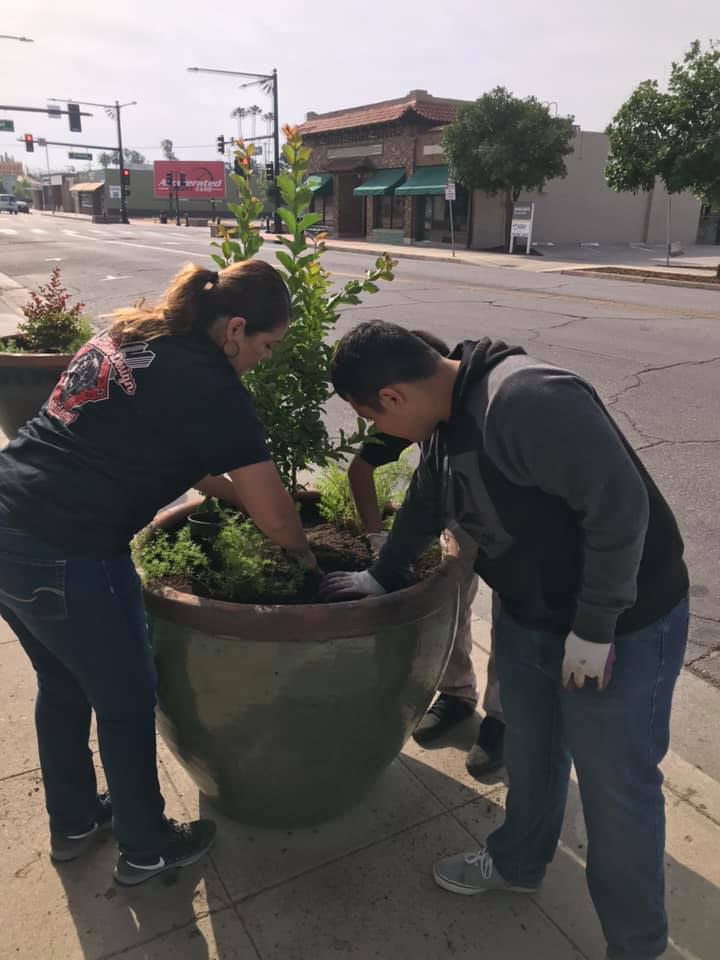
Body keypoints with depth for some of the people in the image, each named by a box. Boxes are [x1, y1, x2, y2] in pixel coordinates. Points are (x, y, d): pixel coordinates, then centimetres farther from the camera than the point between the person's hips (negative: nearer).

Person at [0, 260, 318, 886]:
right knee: (126, 701, 12)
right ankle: (146, 847, 35)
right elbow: (276, 517, -7)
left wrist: (232, 490, 25)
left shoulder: (127, 336, 13)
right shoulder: (211, 387, -12)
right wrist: (305, 557, 12)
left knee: (62, 684, 25)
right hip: (63, 554, -9)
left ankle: (73, 824, 46)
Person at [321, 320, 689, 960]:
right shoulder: (449, 417, 0)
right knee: (529, 756, 25)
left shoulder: (526, 402, -32)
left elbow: (620, 504, -30)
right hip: (526, 616, 8)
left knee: (616, 788, 9)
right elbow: (424, 507, 16)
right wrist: (381, 578, 26)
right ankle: (517, 864, 51)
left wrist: (595, 628, -23)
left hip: (618, 628, -8)